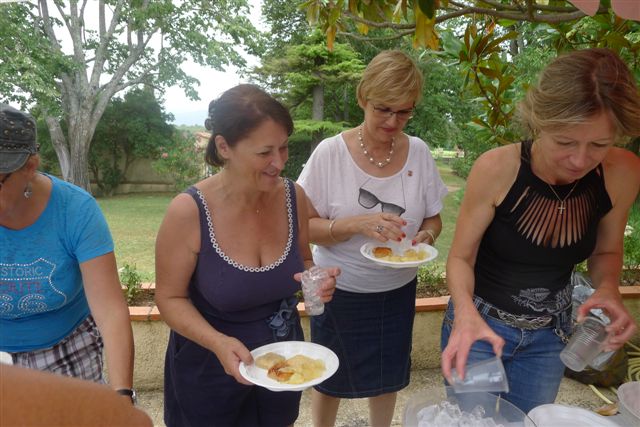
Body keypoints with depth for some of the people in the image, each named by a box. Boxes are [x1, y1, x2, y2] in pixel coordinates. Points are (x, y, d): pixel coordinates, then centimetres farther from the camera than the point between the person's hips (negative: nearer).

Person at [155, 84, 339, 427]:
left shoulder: (293, 196, -13)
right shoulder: (188, 212, -25)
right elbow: (171, 298, -14)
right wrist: (219, 343, -29)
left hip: (283, 359, 4)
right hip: (209, 366, -3)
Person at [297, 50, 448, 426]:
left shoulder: (419, 152, -7)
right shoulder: (331, 152, -16)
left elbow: (433, 219, 3)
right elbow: (305, 226, -13)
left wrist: (425, 236, -19)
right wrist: (357, 224, -29)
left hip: (397, 291, 3)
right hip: (339, 291, -2)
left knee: (387, 377, 22)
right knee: (330, 380, 19)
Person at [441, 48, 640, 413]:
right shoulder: (497, 169, -26)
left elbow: (605, 252, 1)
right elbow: (461, 257, -16)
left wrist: (608, 288, -20)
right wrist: (466, 311, -35)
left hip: (551, 335, 3)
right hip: (482, 322, -3)